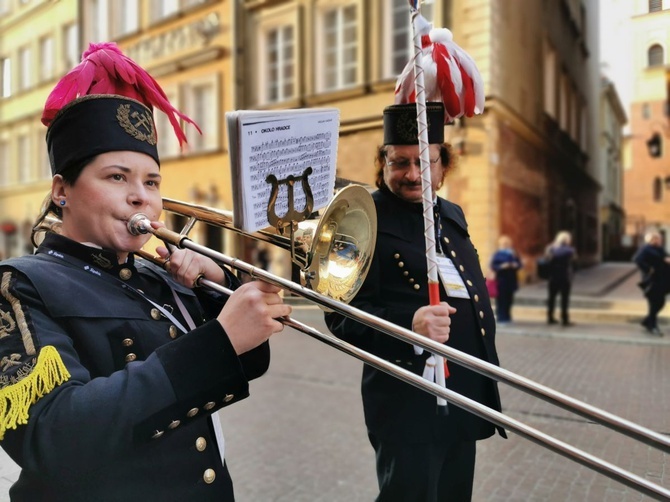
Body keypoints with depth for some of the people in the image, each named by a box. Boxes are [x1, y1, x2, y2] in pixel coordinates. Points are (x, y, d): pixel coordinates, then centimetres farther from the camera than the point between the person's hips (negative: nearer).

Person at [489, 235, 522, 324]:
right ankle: (501, 317, -2)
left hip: (511, 280, 5)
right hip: (501, 280, -5)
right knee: (501, 299, -7)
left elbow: (519, 263, 13)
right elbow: (493, 266, -6)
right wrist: (502, 266, -20)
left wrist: (516, 265, -7)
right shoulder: (497, 254, -2)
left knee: (509, 299, 7)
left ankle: (507, 317, 17)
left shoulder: (513, 253, 12)